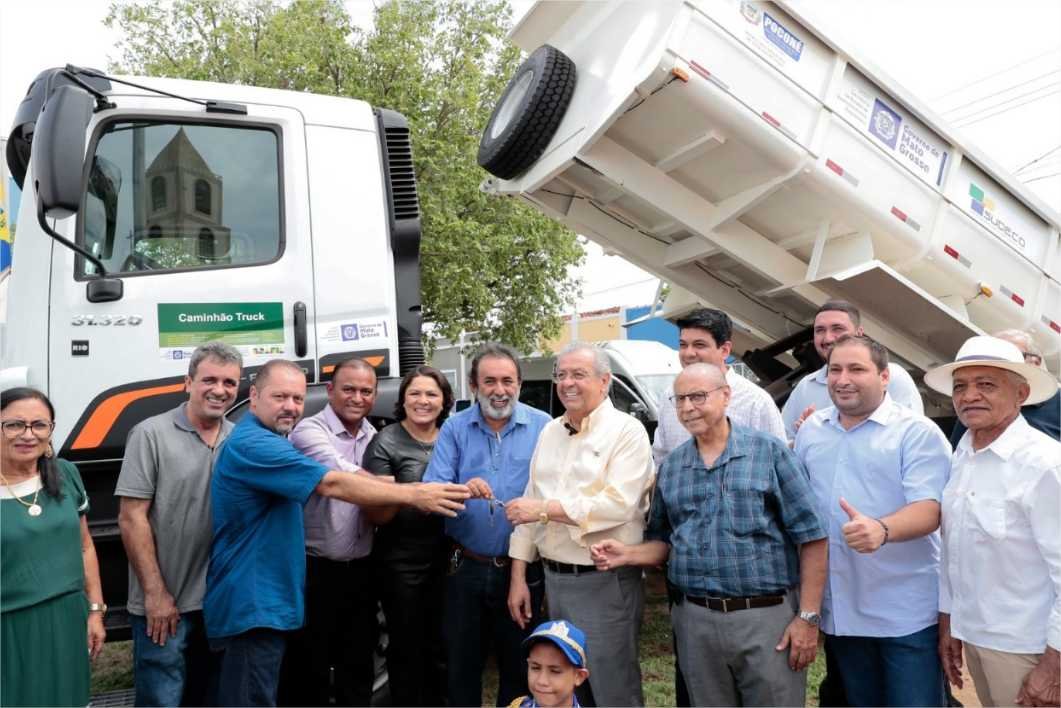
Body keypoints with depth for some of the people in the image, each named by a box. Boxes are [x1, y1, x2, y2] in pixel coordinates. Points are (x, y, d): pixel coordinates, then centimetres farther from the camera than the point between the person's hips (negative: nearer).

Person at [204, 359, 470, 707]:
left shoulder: (269, 441, 14)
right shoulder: (252, 443, -20)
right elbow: (333, 485, -27)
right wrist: (414, 495, -26)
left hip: (262, 600, 11)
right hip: (251, 604, -11)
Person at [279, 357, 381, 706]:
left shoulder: (376, 439, 8)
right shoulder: (309, 430, -12)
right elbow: (341, 474, -30)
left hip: (360, 570, 6)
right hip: (315, 569, -6)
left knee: (358, 668, 17)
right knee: (308, 672, 7)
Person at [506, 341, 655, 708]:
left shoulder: (626, 431, -10)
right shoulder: (549, 432, 11)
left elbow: (617, 505, -22)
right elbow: (528, 507, 12)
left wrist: (546, 508, -18)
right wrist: (518, 577, 8)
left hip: (605, 582, -7)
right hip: (554, 580, 7)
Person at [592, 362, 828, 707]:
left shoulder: (770, 450, -4)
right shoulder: (670, 467, 8)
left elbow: (811, 537, -5)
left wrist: (808, 616, -9)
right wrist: (627, 554, -5)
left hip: (767, 617, -3)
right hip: (695, 622, 4)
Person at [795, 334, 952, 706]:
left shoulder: (917, 431, -9)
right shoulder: (810, 429, 8)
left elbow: (929, 509, -20)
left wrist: (882, 529, -40)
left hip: (907, 613, -5)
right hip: (839, 608, 5)